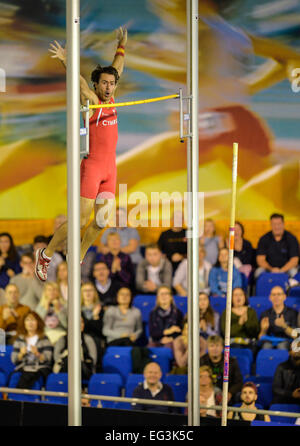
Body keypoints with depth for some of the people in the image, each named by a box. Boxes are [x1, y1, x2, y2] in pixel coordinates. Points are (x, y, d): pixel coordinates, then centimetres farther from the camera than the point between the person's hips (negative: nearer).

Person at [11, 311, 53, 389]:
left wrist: (37, 354, -23)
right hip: (23, 370, 3)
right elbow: (14, 360, 9)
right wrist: (21, 354, -12)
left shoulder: (44, 339, 5)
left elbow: (47, 359, -4)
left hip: (40, 369, -2)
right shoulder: (20, 339, 13)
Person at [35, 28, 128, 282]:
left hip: (110, 168, 7)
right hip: (92, 166, -7)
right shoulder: (91, 101, -8)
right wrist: (66, 61, -41)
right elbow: (78, 81, -26)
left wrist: (121, 48, 32)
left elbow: (117, 70, 25)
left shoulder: (110, 98, 10)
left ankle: (77, 260, 16)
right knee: (80, 220, -7)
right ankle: (45, 255, 9)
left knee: (102, 220, 2)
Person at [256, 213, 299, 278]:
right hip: (269, 268, 1)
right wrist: (271, 269, -22)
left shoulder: (291, 239, -2)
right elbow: (260, 259, -3)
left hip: (286, 269, -1)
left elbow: (294, 260, -8)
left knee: (293, 272, -33)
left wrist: (281, 270, -23)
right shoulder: (264, 239, 2)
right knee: (259, 272, -30)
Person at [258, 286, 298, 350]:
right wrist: (263, 329, -10)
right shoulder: (265, 314, 15)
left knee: (282, 346, -38)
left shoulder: (292, 313, 10)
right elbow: (260, 337, 12)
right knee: (266, 346, -36)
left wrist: (284, 326, -15)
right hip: (268, 341, 1)